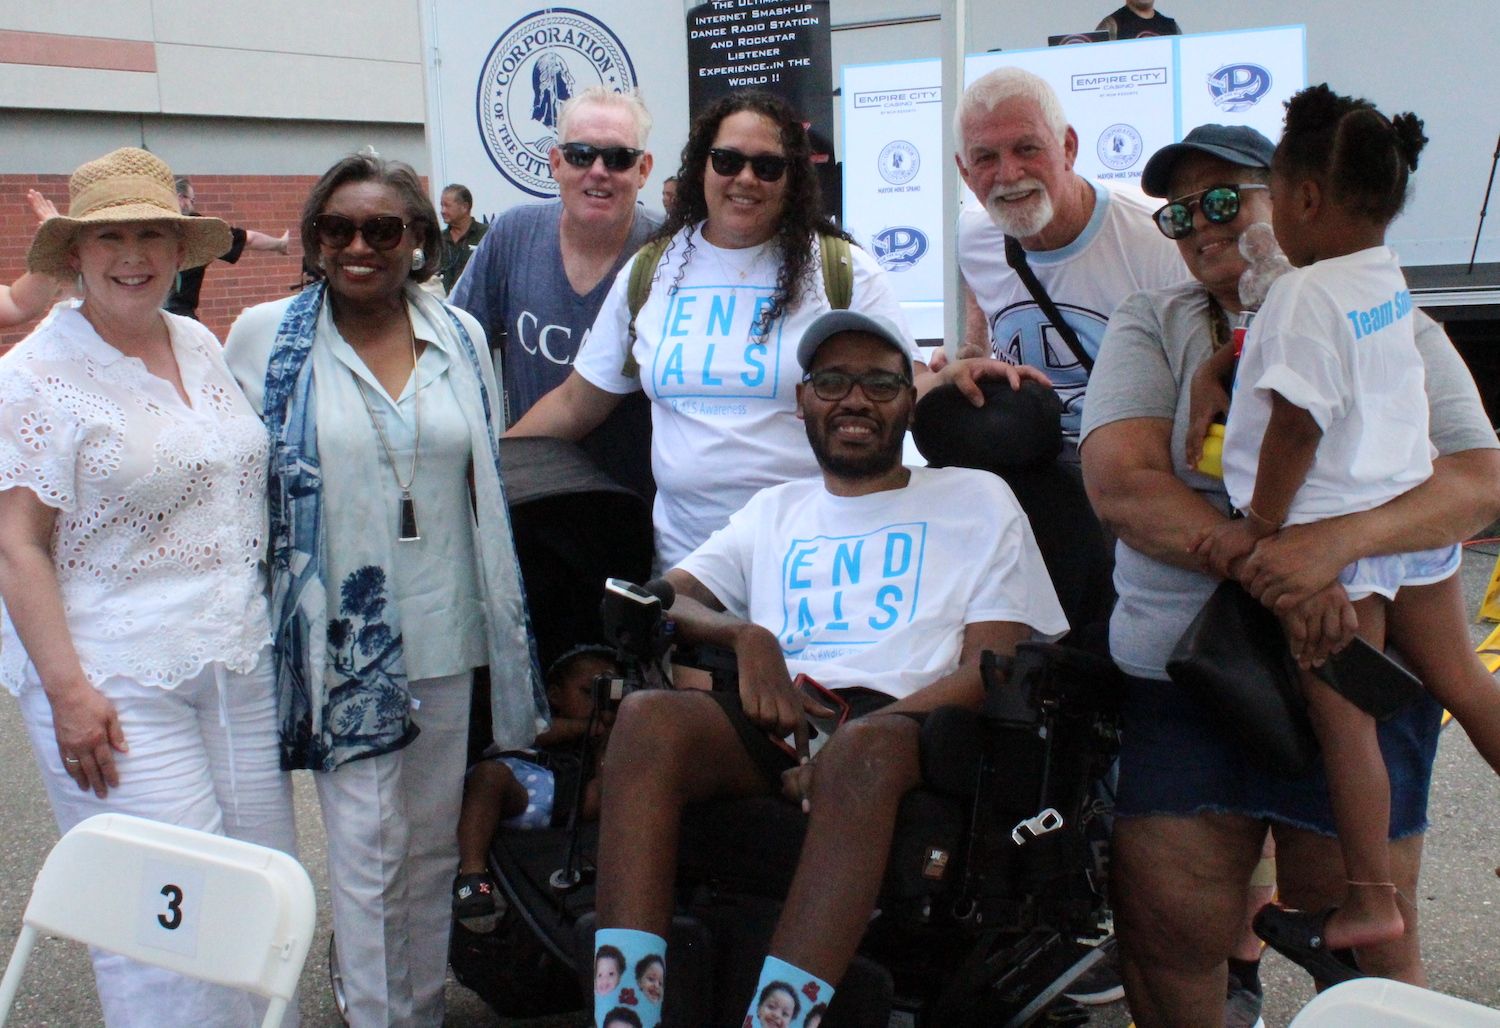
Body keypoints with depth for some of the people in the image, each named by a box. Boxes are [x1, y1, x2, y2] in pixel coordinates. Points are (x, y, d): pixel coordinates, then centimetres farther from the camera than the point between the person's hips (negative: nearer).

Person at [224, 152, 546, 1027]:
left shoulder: (461, 336, 6)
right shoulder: (267, 338, -2)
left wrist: (504, 618, 14)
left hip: (447, 631, 3)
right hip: (343, 640, -3)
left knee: (437, 841, 14)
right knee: (370, 849, -2)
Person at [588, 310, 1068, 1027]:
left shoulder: (977, 498, 19)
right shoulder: (774, 511, 30)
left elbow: (994, 668, 5)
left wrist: (845, 745, -12)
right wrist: (748, 636, -4)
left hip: (906, 722, -3)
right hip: (775, 722, 3)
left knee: (863, 748, -40)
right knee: (648, 716, -30)